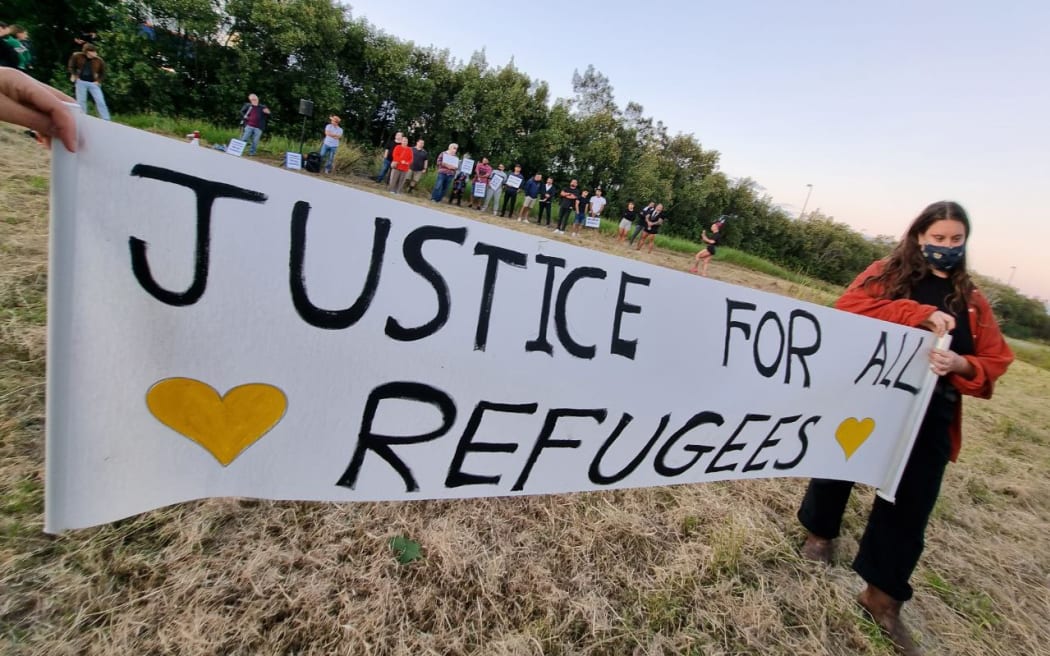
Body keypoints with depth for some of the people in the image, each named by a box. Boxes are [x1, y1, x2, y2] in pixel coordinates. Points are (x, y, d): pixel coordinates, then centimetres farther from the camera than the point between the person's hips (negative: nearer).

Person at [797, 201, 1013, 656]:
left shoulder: (972, 302, 9)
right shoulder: (888, 273, 0)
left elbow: (994, 362, 6)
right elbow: (848, 307, -19)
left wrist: (959, 365, -16)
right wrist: (920, 314, -26)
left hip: (929, 418, 3)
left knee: (908, 508, 6)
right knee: (839, 468, 15)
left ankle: (882, 597, 23)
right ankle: (819, 532, 43)